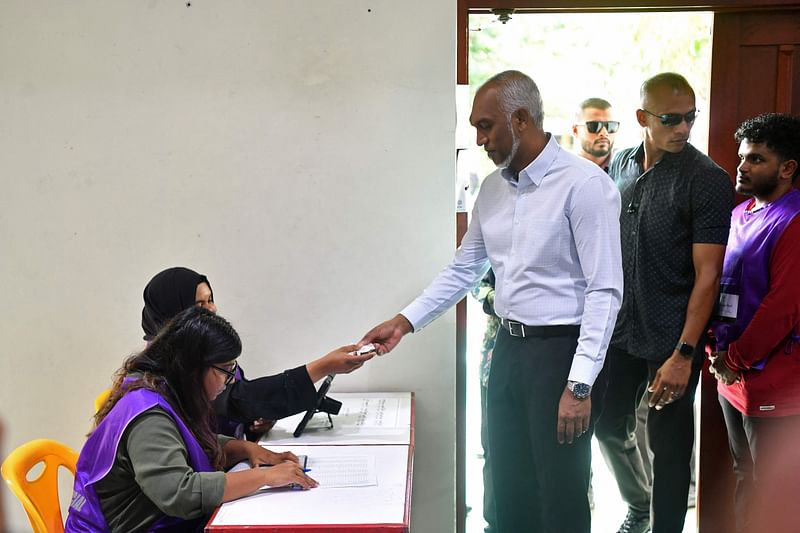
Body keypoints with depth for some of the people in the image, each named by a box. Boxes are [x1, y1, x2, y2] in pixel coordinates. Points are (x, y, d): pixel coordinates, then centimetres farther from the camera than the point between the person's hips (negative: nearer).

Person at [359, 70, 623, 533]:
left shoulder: (584, 184, -15)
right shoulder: (493, 188, 8)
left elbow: (605, 291, -17)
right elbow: (464, 270, 15)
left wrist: (580, 385, -21)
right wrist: (405, 321, 7)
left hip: (560, 351, -7)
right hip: (509, 347, 7)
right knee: (509, 492, 18)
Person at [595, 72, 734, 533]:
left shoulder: (708, 181, -13)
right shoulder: (622, 165, 5)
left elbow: (707, 275, -16)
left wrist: (684, 354, -20)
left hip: (672, 340, -6)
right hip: (621, 330, 6)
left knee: (669, 447, 5)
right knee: (610, 426, 18)